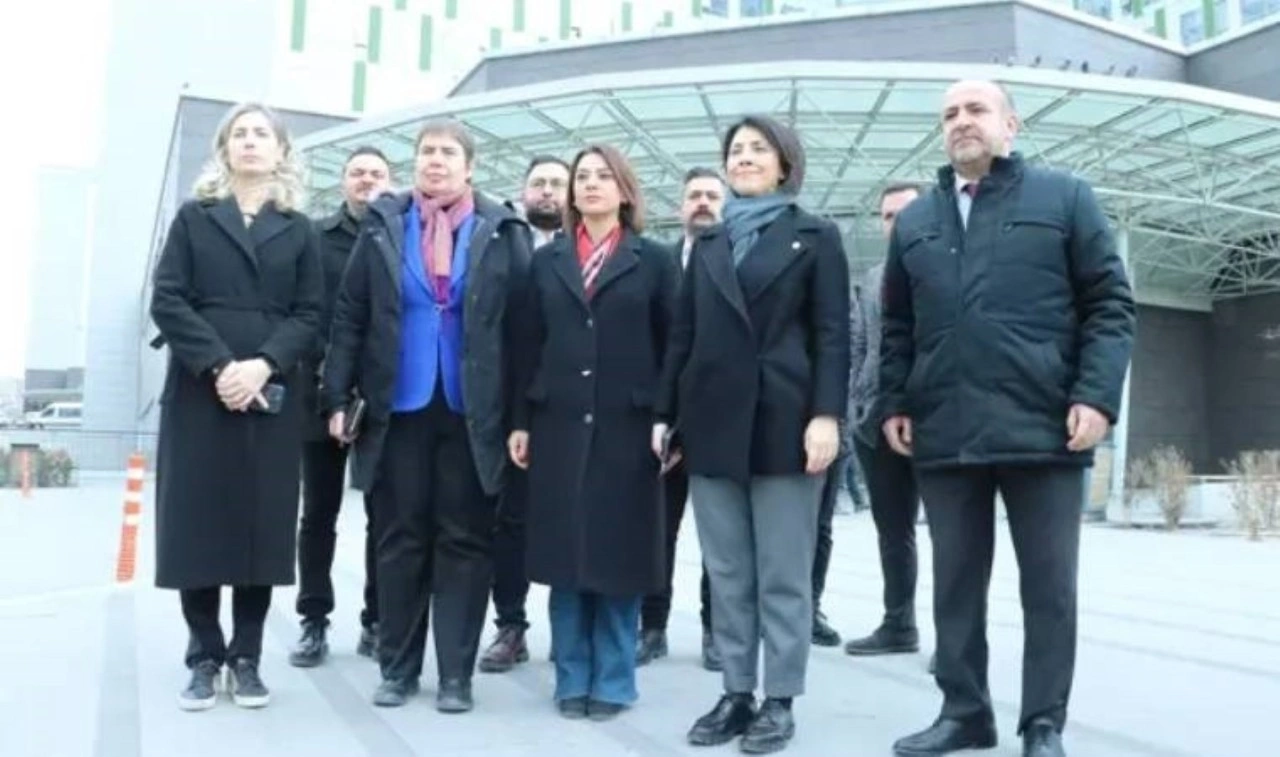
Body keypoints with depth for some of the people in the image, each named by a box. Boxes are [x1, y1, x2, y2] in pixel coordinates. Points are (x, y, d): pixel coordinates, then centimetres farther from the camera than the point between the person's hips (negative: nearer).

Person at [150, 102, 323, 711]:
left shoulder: (298, 231, 11)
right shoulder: (193, 218, 10)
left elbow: (309, 315, 3)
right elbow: (167, 300, 0)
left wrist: (263, 365, -15)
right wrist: (217, 365, -14)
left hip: (272, 395, 0)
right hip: (199, 390, 0)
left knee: (261, 521, 1)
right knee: (197, 520, 0)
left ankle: (246, 658, 11)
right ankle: (204, 657, 12)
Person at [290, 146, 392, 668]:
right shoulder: (314, 238, 8)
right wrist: (324, 368, -8)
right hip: (324, 394, 1)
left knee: (383, 516, 5)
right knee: (318, 514, 6)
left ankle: (376, 620, 15)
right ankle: (314, 621, 15)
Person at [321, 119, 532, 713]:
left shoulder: (502, 233, 1)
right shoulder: (382, 227, 6)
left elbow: (520, 326, -1)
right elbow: (349, 317, 6)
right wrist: (339, 396, -1)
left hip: (472, 411, -1)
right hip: (400, 407, 2)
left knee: (465, 540, 4)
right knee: (399, 539, 8)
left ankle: (456, 674, 14)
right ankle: (397, 667, 21)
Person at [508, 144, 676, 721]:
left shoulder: (653, 260, 6)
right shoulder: (547, 261, 12)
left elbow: (672, 346, 1)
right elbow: (531, 345, 9)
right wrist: (521, 421, 4)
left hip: (626, 428, -2)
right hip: (558, 426, 2)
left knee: (617, 555, 4)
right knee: (564, 555, 5)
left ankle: (612, 681, 16)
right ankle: (571, 678, 17)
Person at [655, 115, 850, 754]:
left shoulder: (815, 236, 6)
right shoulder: (708, 245, 17)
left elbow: (832, 334, -2)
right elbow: (682, 335, 14)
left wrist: (826, 415, -13)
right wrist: (665, 414, 8)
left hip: (783, 421, -4)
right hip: (713, 422, 4)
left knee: (783, 575, 2)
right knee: (726, 574, 7)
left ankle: (779, 700, 12)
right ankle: (736, 693, 17)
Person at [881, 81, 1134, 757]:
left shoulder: (1064, 197, 7)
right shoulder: (914, 220, 17)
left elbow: (1110, 303, 1)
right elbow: (897, 325, 17)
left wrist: (1096, 395, -10)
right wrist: (896, 403, 7)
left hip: (1043, 426, -2)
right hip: (943, 433, 3)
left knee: (1048, 586, 4)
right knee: (954, 584, 9)